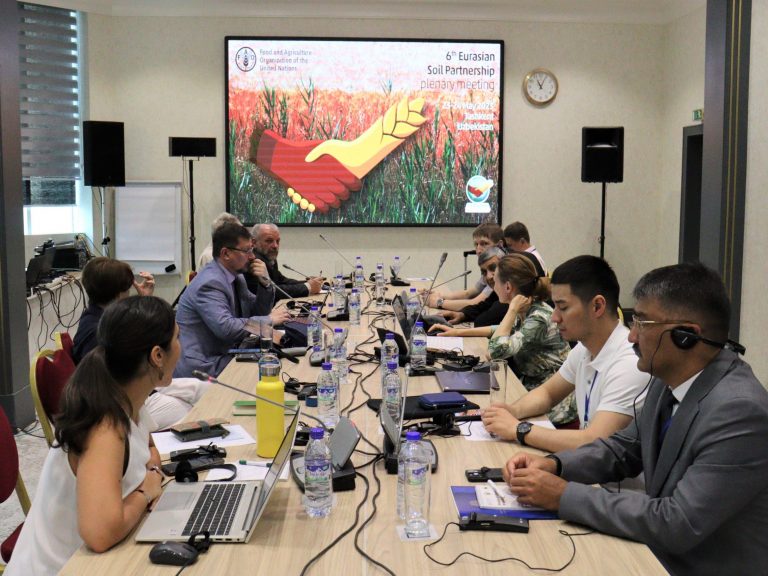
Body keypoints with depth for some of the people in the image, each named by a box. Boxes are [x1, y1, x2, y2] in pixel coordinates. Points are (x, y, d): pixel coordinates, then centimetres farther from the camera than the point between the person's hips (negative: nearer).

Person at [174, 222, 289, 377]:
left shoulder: (235, 276, 8)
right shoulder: (210, 283, -19)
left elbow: (258, 312, 14)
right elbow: (225, 328, -29)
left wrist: (265, 283, -3)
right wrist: (269, 320, -20)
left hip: (224, 356, 8)